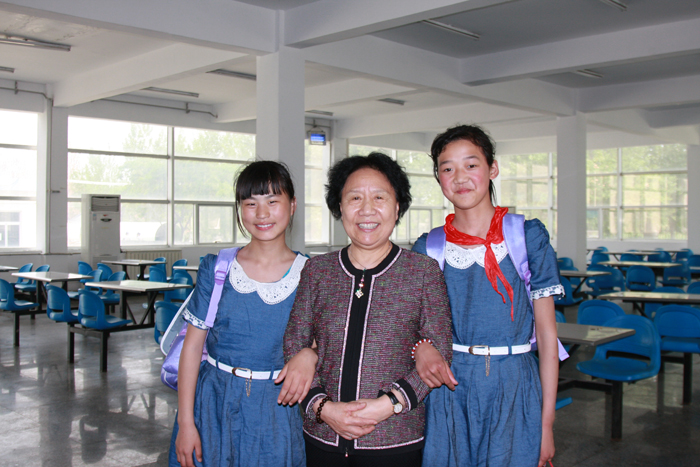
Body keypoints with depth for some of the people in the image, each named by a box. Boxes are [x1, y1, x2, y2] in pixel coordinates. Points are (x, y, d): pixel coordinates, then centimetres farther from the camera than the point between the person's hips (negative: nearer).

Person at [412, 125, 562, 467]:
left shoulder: (529, 237, -2)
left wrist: (547, 422, -2)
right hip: (450, 386, 2)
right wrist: (421, 347, -15)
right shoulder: (427, 248, 2)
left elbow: (547, 334, -1)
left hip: (513, 387, -1)